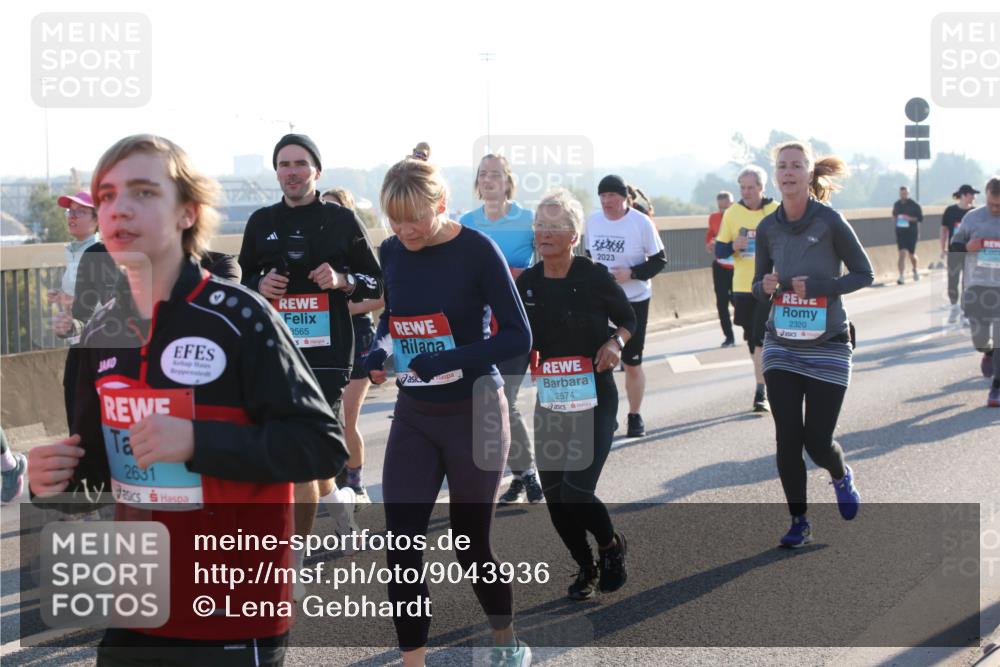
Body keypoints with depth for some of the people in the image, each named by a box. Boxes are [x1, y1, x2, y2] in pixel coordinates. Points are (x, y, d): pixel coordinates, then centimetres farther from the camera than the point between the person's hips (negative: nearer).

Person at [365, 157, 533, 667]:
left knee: (470, 546, 7)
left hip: (472, 414, -4)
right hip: (413, 416, 4)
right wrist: (379, 350, -5)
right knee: (401, 545, -4)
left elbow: (518, 337, -16)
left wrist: (445, 362, -26)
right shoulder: (391, 253, -1)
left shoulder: (476, 250, -16)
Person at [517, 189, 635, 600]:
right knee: (554, 495, 5)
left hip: (594, 400, -4)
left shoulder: (594, 277, -10)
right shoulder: (526, 284, 1)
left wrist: (616, 343, -15)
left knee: (576, 491, -15)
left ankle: (612, 547, 16)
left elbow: (628, 320, 4)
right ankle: (586, 567, 28)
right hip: (550, 402, 5)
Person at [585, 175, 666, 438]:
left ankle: (635, 416, 20)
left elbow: (659, 260, -7)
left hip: (634, 300, -3)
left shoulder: (641, 223, -12)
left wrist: (631, 273, -21)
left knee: (632, 362, 5)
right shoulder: (593, 220, 1)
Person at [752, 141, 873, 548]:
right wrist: (765, 286, -13)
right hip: (782, 346, 3)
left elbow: (864, 273, -5)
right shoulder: (768, 228, 1)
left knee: (817, 441, -2)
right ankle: (799, 522, 13)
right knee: (788, 438, -2)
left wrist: (817, 286, -18)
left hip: (827, 346, -3)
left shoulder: (830, 221, -11)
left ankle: (841, 477, 33)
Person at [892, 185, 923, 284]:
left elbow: (921, 218, -5)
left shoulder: (914, 205, -7)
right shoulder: (896, 204, 5)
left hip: (912, 232, -2)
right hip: (900, 232, 2)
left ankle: (915, 270, 39)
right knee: (902, 253, -10)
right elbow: (894, 214, 23)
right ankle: (901, 276, -15)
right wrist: (894, 218, 1)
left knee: (911, 254, 8)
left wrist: (910, 218, -20)